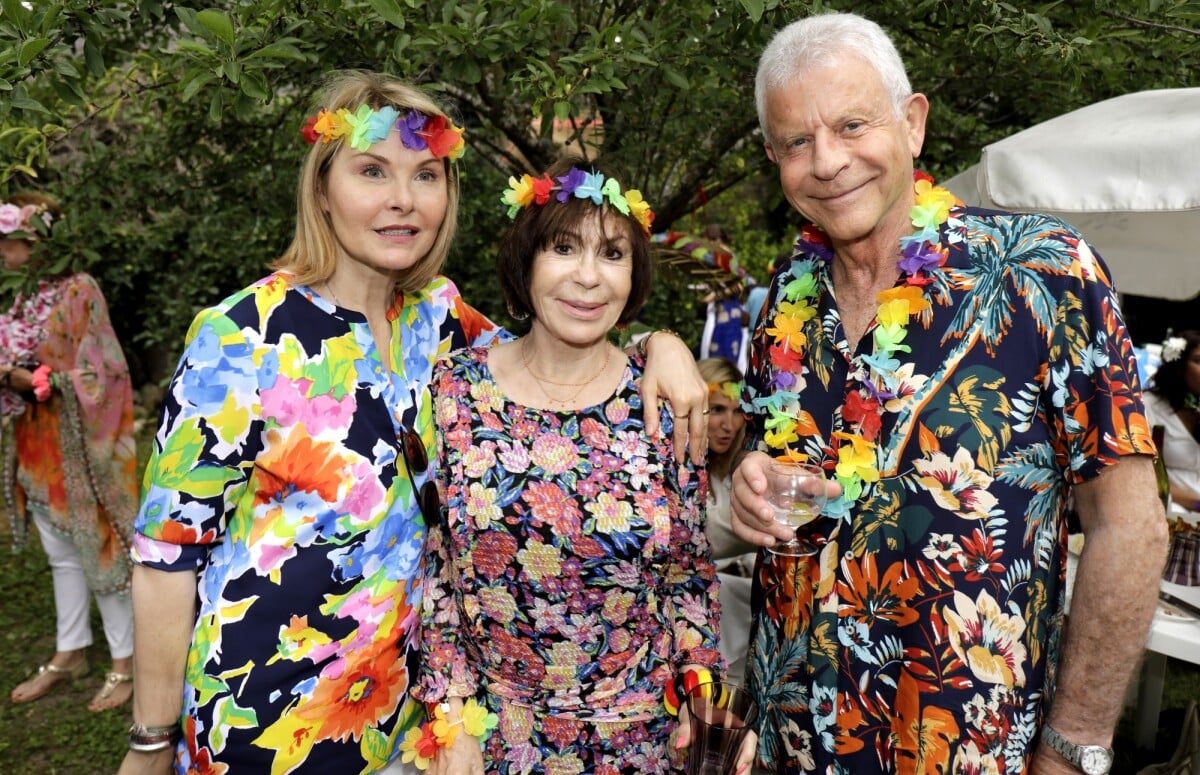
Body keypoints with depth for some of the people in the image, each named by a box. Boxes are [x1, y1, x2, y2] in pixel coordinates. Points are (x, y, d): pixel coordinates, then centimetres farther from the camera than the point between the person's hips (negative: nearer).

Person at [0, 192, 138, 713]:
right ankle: (70, 653, 31)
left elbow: (97, 374, -16)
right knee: (61, 554, 17)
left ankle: (125, 661, 16)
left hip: (76, 447, -7)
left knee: (98, 550, 2)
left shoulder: (77, 291, -14)